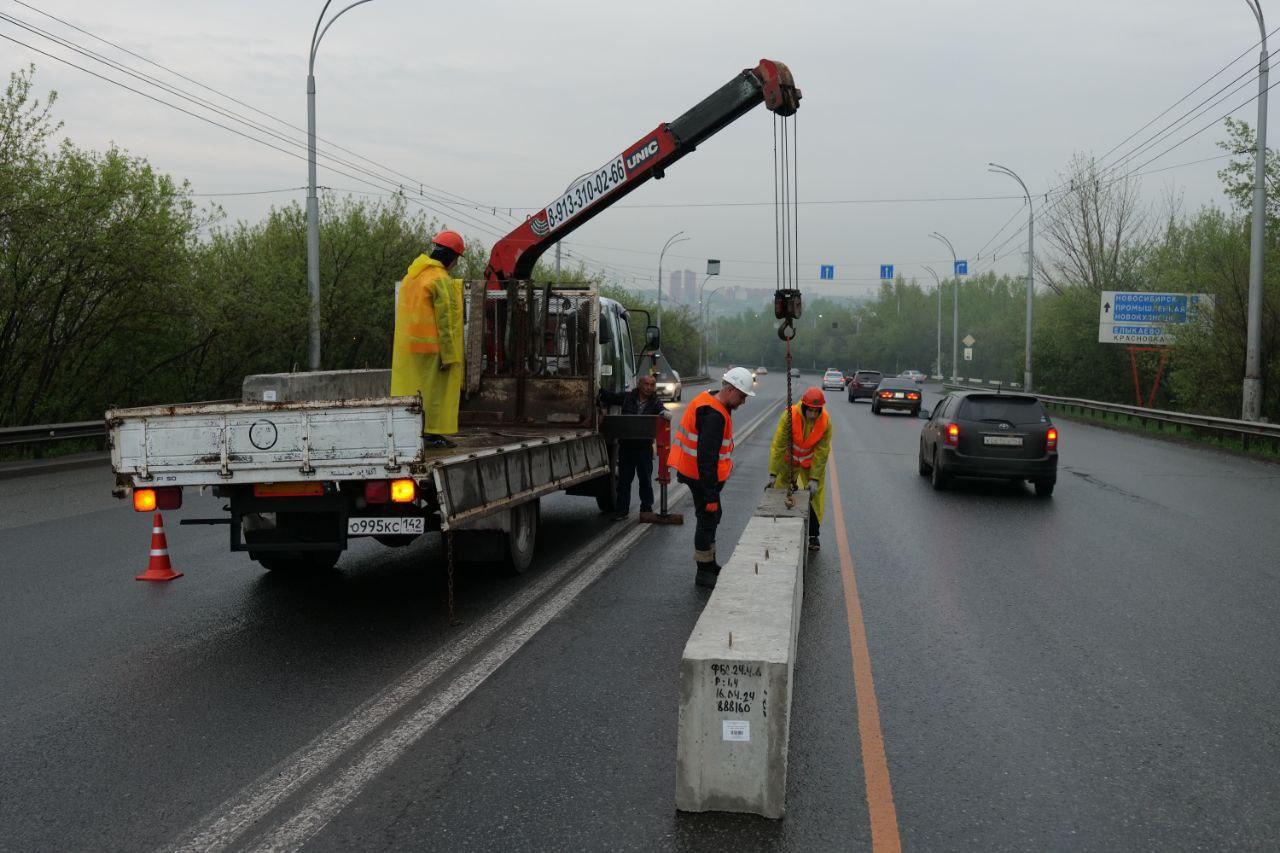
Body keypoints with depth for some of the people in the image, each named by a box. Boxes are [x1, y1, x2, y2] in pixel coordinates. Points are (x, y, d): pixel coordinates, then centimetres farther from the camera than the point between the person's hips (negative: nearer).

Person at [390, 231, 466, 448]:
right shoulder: (441, 280, -13)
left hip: (406, 347, 8)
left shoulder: (411, 274, 14)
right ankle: (433, 433, 1)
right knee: (435, 389, 0)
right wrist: (449, 355, -14)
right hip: (431, 347, -8)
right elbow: (446, 320, -16)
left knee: (409, 390, 11)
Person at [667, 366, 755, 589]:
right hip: (702, 475, -11)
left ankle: (710, 565, 34)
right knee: (708, 518, -1)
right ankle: (704, 572, 9)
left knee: (712, 517, 21)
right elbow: (707, 458, -29)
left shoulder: (710, 401, 7)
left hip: (693, 469, 11)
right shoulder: (714, 415, -27)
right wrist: (711, 495, -27)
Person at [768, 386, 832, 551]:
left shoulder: (825, 422, -23)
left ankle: (813, 536, 17)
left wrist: (814, 479, -20)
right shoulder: (790, 416, -30)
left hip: (812, 462, 1)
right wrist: (773, 474, -26)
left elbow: (821, 453, -17)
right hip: (788, 460, -1)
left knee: (814, 498, 3)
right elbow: (778, 445, -26)